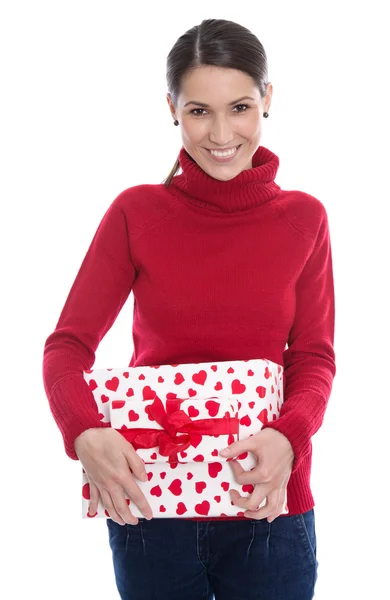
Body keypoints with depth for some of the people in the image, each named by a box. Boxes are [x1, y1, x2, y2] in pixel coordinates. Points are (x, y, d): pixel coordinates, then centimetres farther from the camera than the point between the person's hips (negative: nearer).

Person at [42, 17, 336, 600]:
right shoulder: (136, 213, -2)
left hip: (268, 506, 1)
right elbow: (68, 343, -5)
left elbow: (314, 355, 0)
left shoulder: (303, 218, 1)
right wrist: (86, 433, -25)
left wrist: (287, 437, -20)